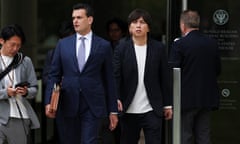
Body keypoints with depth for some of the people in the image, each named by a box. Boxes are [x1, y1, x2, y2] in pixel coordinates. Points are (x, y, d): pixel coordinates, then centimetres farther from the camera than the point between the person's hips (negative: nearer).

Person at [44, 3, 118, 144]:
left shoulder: (104, 46, 3)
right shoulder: (63, 44, 8)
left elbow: (109, 80, 4)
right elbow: (54, 75, 7)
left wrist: (113, 110, 4)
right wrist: (49, 101, -5)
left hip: (93, 106, -2)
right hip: (69, 104, 2)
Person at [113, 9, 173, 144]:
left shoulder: (159, 48, 2)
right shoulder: (122, 48, 0)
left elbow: (164, 78, 6)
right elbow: (116, 76, -7)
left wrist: (168, 104, 7)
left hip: (152, 110, 0)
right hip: (129, 110, 0)